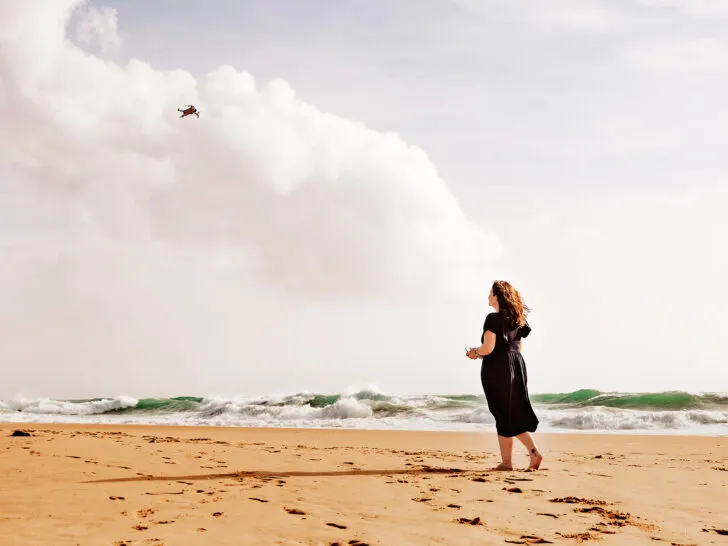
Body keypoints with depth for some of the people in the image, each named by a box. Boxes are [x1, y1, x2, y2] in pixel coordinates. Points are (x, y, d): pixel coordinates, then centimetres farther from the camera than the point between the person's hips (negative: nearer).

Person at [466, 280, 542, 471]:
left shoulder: (493, 319, -12)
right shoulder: (518, 320, 12)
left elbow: (488, 348, -18)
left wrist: (476, 352, 5)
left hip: (496, 369, -7)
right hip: (516, 367, 7)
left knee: (503, 415, -1)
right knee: (516, 414, 13)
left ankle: (506, 462, 5)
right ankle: (534, 452, 2)